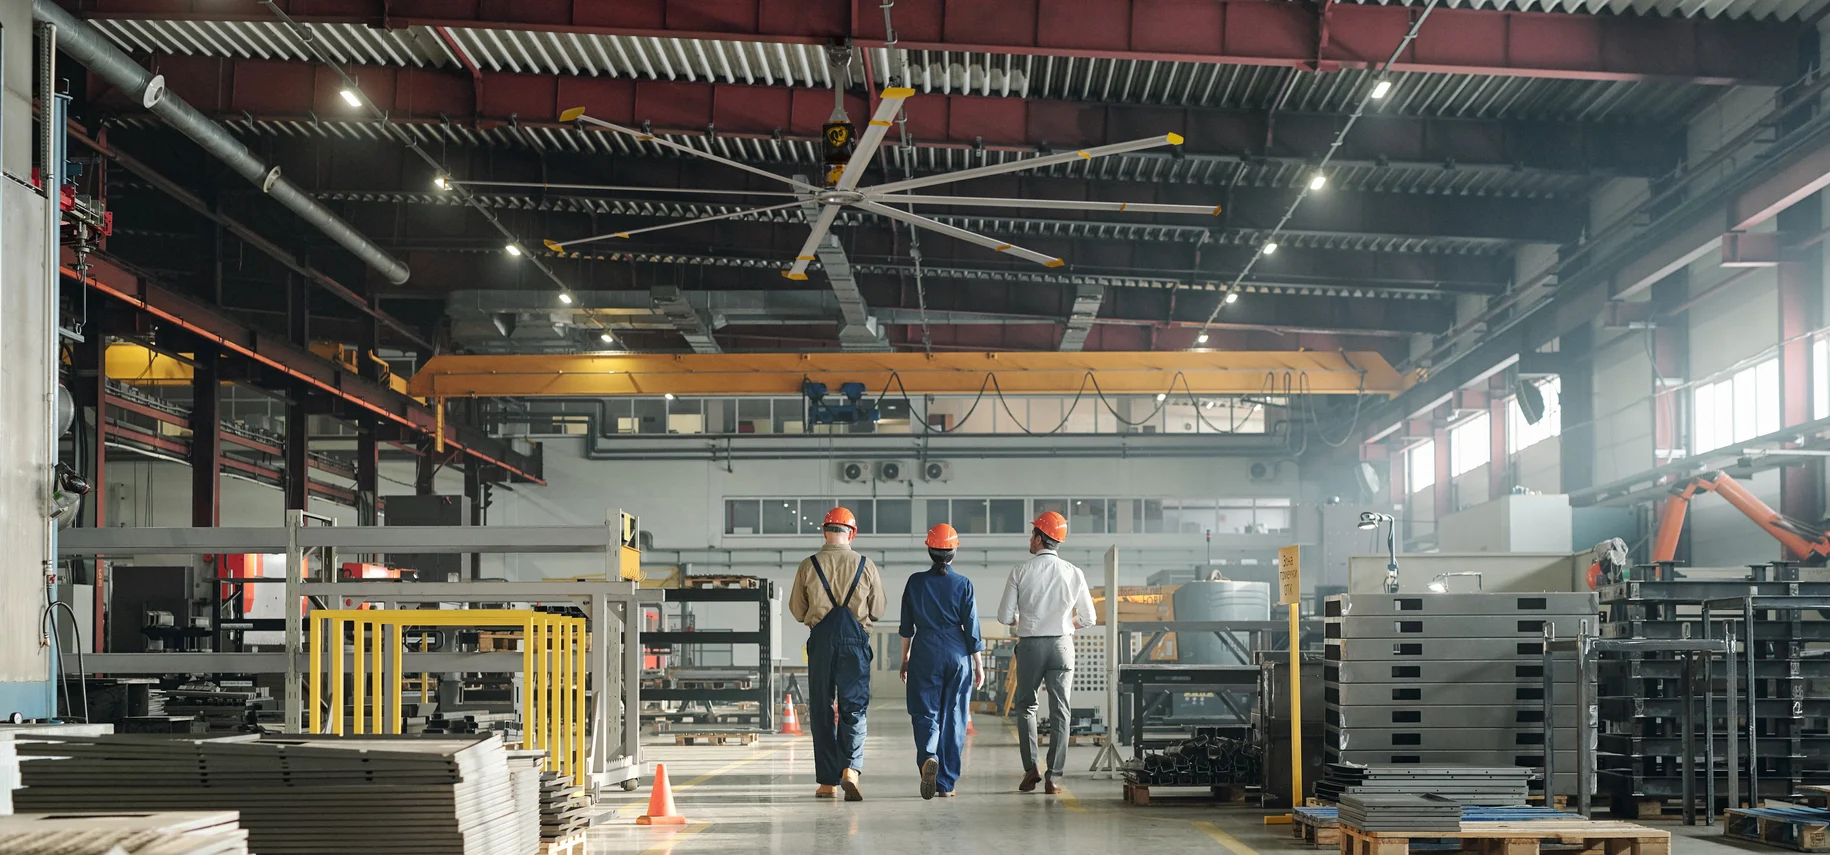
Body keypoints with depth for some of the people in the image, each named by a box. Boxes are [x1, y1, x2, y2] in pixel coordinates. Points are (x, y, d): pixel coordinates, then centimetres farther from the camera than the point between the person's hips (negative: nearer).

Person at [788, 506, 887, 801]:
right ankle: (850, 770, -18)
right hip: (855, 639, 0)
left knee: (822, 711, 8)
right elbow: (878, 610, 7)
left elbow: (797, 612, 7)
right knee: (853, 709, 3)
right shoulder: (866, 566, 0)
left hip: (821, 639, 0)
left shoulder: (808, 567, 0)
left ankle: (827, 782, 9)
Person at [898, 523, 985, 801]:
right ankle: (946, 783, 8)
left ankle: (928, 757, -27)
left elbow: (906, 626, 6)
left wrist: (905, 658, 18)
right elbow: (972, 627, -2)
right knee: (953, 717, 7)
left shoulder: (916, 582, 1)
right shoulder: (963, 584, -3)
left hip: (924, 653, 0)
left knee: (925, 713, 3)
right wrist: (979, 665, 5)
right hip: (957, 654, 0)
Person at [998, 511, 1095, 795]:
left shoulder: (1021, 571, -7)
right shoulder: (1074, 573, -1)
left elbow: (1005, 616, -5)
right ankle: (1054, 778, 0)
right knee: (1059, 711, 4)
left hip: (1030, 644, -1)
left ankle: (1030, 768, 6)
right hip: (1062, 644, 1)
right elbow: (1089, 619, 4)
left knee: (1025, 706, 16)